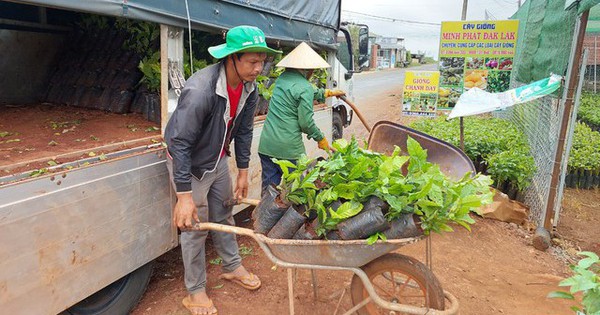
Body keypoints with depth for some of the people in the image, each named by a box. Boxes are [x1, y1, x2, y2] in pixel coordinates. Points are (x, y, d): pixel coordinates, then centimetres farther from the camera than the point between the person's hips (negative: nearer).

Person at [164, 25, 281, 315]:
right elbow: (180, 144, -32)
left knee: (223, 217, 19)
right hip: (189, 164, -6)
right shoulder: (200, 89, -35)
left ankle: (232, 267, 39)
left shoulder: (249, 88, -11)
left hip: (218, 161, 7)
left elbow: (243, 132, 2)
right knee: (194, 226, 3)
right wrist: (184, 196, -32)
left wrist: (243, 172, 6)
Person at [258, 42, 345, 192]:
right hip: (289, 148, -6)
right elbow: (306, 122, -12)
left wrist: (329, 92, 36)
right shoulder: (305, 87, -14)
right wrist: (321, 139, 5)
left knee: (268, 188, 14)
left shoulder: (282, 78, 9)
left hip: (266, 144, 7)